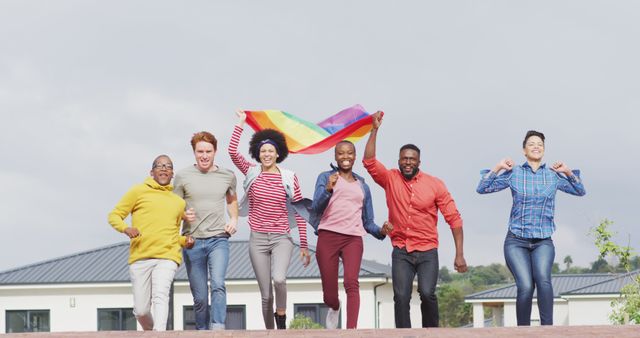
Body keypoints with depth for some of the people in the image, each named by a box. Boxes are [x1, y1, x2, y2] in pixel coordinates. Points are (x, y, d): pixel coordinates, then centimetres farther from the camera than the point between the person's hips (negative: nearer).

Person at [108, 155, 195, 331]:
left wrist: (185, 241, 9)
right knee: (141, 310, 0)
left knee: (160, 296, -24)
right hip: (139, 257, -1)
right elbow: (114, 215, 7)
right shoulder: (139, 191, 9)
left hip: (167, 257, 1)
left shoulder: (179, 202, 21)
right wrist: (125, 228, -13)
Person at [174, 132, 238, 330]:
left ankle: (218, 329, -30)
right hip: (192, 241, 0)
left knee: (218, 285, -23)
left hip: (218, 240, 0)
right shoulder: (183, 176, 2)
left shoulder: (228, 176, 8)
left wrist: (234, 220, 10)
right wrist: (184, 215, -14)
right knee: (200, 297, 4)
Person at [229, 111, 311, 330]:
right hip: (257, 239, 2)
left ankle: (281, 314, -2)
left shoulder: (289, 178, 1)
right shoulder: (252, 172, 4)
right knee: (266, 295, 3)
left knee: (279, 279, -28)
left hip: (281, 238, -2)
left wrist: (304, 245, 1)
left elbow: (299, 212, 3)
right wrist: (240, 124, -9)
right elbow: (232, 152, -10)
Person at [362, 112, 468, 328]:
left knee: (427, 293, -20)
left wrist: (459, 254, -5)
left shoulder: (435, 185, -1)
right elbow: (369, 161, -9)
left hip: (428, 252, -1)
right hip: (401, 252, 1)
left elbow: (454, 218, 0)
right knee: (401, 296, -14)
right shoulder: (390, 179, 4)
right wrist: (375, 130, -15)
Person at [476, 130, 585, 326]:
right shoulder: (513, 174, 5)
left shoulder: (554, 176, 9)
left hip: (543, 242, 1)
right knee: (526, 286, -21)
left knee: (543, 279, -29)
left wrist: (568, 172, 4)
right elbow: (482, 189, 3)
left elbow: (580, 191, 18)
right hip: (517, 241, -1)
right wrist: (497, 168, -5)